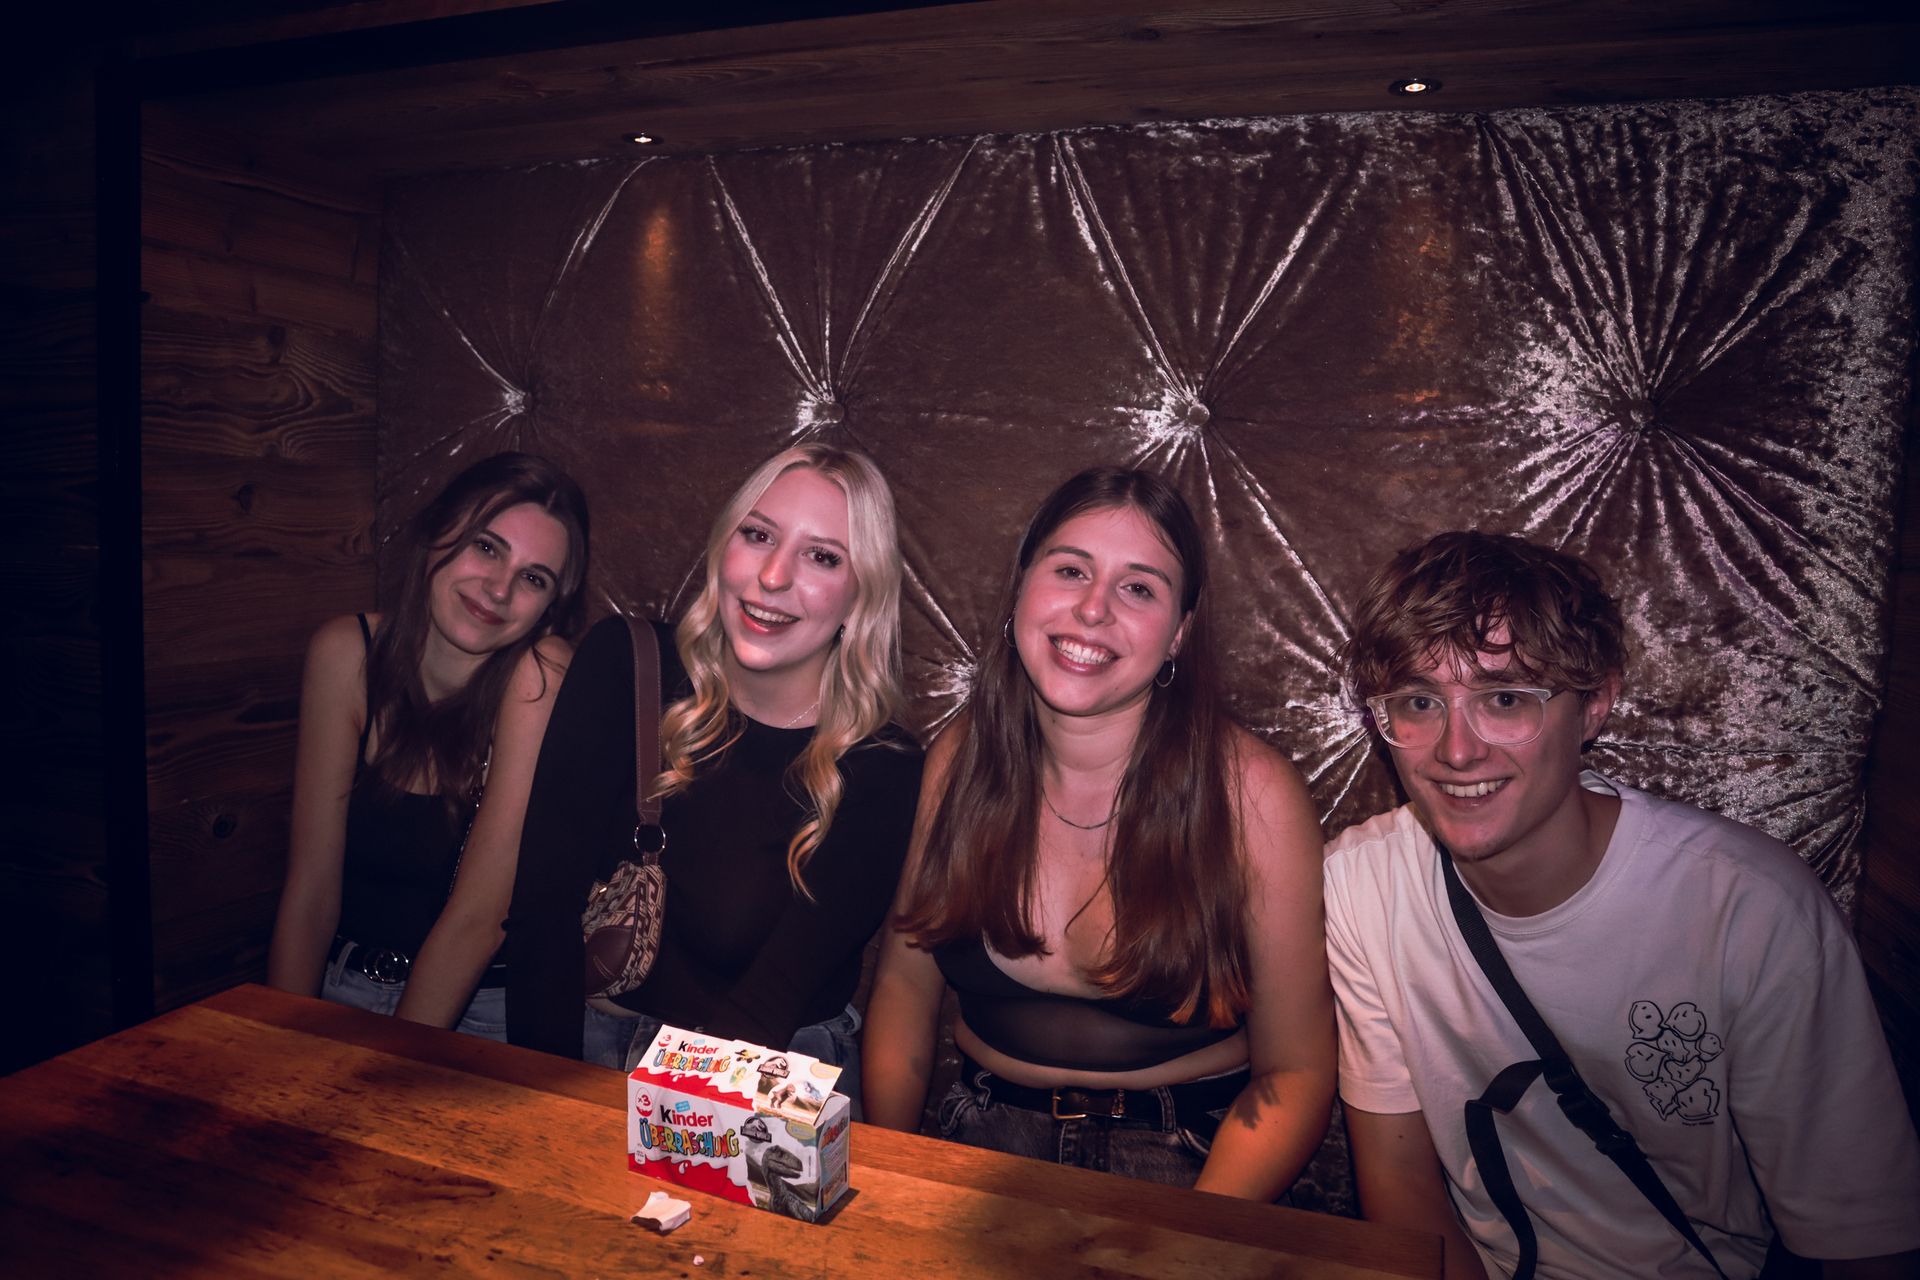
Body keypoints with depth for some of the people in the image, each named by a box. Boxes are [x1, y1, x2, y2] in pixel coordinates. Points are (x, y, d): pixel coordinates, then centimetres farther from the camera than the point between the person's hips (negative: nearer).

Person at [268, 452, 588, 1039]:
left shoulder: (540, 675, -18)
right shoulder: (345, 653, -7)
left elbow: (479, 915, -19)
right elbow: (311, 890, -6)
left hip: (485, 1010, -2)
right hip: (341, 992, 3)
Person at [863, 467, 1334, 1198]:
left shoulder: (1249, 792, -14)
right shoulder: (960, 760, -4)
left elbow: (1295, 1072, -10)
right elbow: (904, 984, 5)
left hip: (1187, 1162, -1)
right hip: (988, 1139, 2)